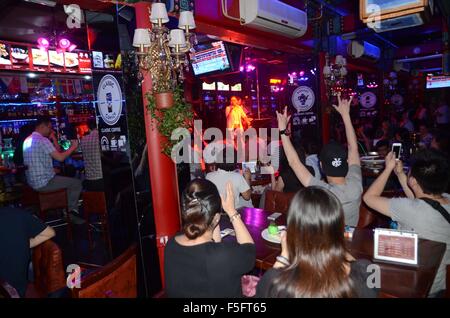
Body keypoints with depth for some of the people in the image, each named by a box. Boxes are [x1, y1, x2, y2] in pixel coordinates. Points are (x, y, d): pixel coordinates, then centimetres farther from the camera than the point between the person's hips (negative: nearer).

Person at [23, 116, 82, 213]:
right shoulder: (42, 140, -19)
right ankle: (70, 210, 17)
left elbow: (55, 153, 15)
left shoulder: (28, 140, 11)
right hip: (44, 182, -10)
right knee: (77, 183, 4)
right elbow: (60, 158, -24)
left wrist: (53, 138, 10)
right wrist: (73, 147, -9)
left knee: (66, 179, 28)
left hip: (33, 181, 10)